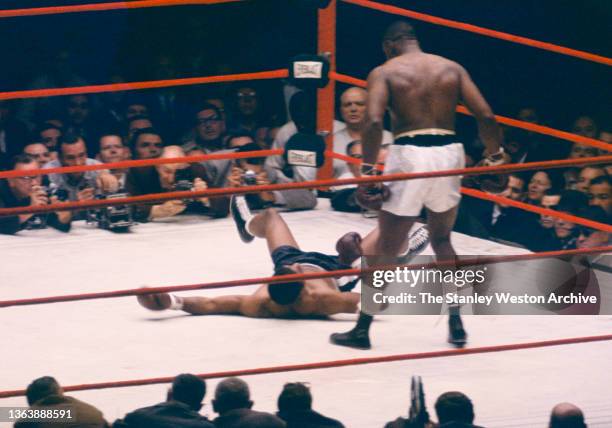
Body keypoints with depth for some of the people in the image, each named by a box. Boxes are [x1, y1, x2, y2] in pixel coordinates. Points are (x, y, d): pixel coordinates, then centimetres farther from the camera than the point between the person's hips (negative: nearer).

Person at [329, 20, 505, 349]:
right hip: (449, 153, 4)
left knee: (386, 247, 6)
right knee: (442, 239, 24)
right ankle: (456, 325, 21)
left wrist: (367, 171, -13)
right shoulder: (452, 68, 12)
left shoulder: (384, 72, 2)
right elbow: (485, 116, 4)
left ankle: (362, 330, 11)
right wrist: (495, 156, 16)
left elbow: (374, 121, -14)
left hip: (410, 155, -4)